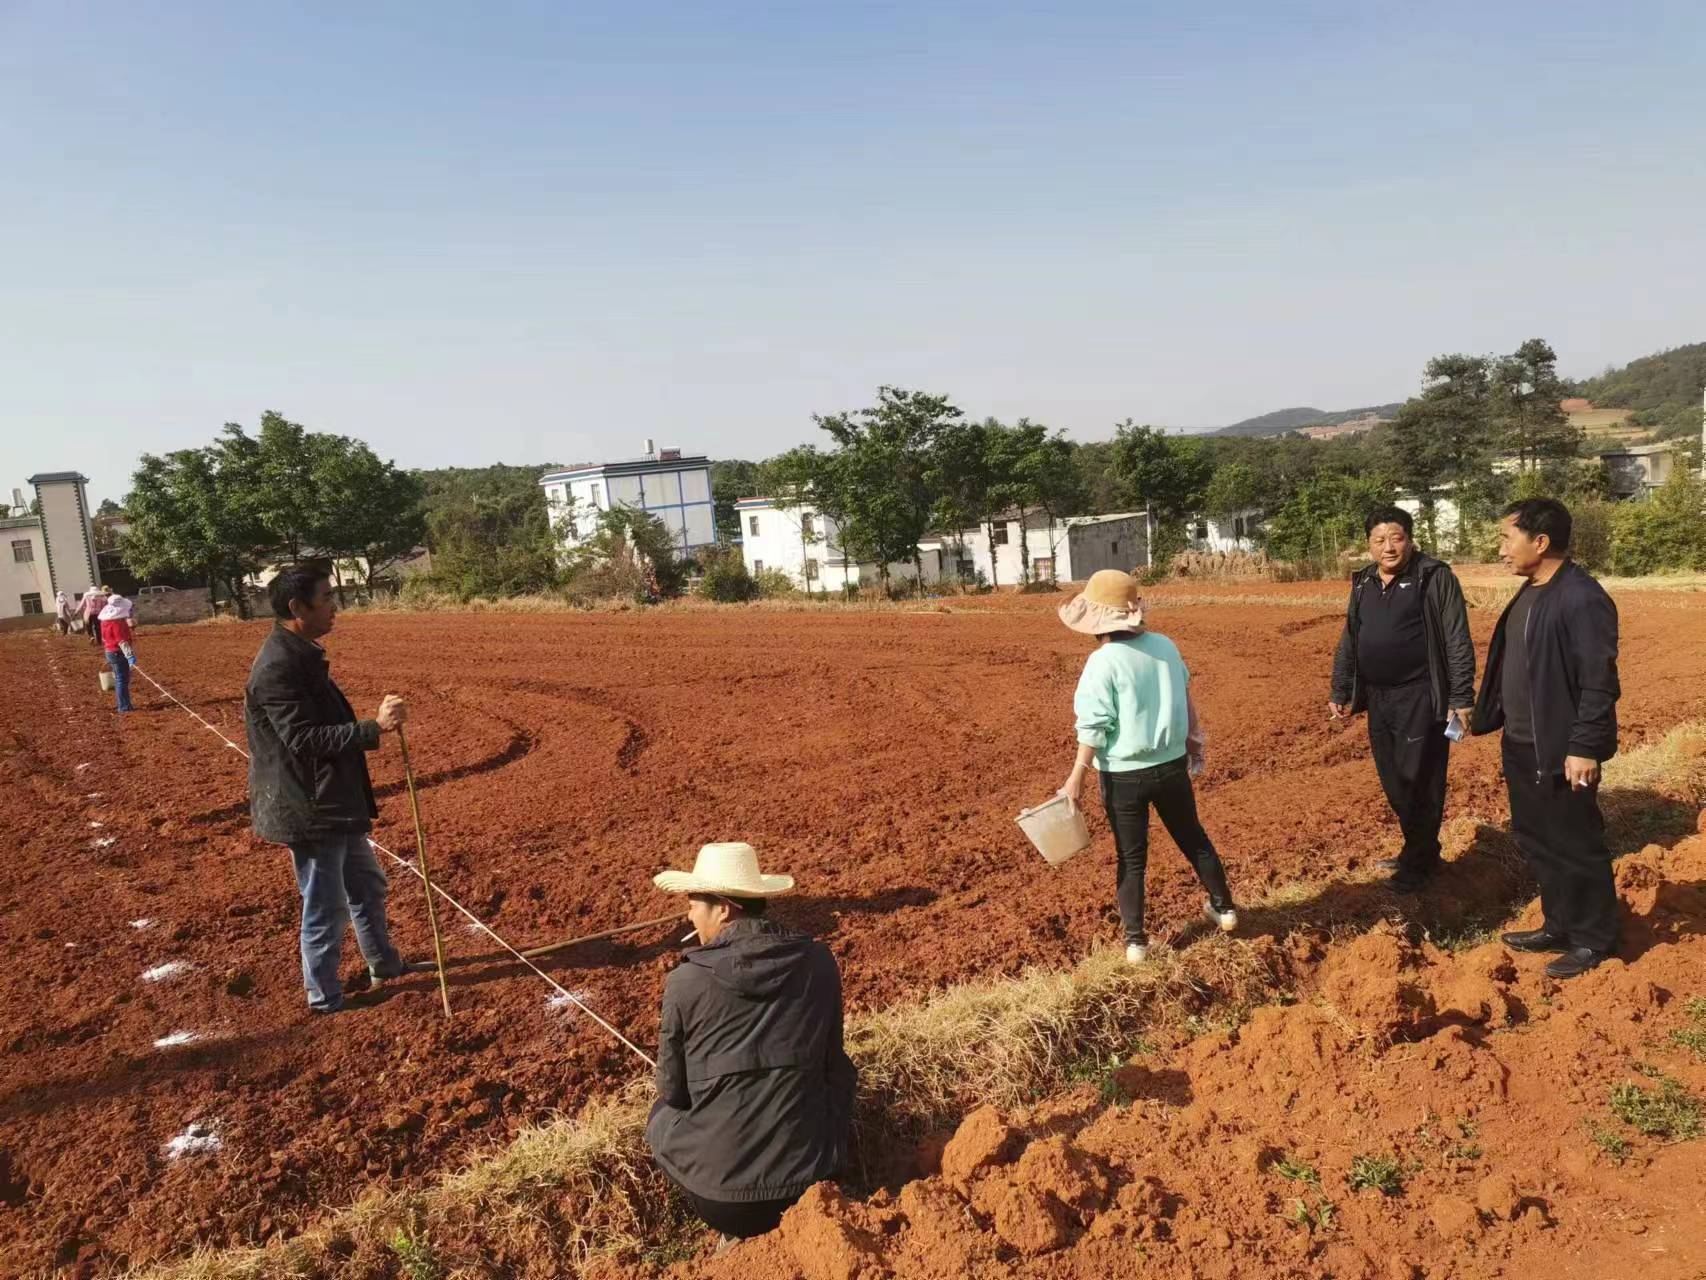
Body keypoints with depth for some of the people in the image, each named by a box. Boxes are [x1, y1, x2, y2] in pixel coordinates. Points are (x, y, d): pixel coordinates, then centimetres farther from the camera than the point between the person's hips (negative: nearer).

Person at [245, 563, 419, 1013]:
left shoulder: (303, 654, 9)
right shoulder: (277, 667, -24)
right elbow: (304, 739, -29)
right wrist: (375, 727, -33)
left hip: (336, 803, 11)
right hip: (308, 811, -10)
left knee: (367, 885, 23)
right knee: (326, 908, 5)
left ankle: (384, 965, 41)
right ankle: (325, 1000, 22)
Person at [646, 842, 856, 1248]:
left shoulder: (685, 981, -12)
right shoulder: (819, 962, -5)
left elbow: (673, 1089, 4)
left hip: (718, 1193, -1)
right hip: (811, 1181, 2)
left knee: (662, 1113, 29)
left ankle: (739, 1227, 14)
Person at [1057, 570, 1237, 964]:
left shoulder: (1103, 662, -19)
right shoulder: (1165, 646, -3)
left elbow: (1094, 726, -18)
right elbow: (1185, 700, 9)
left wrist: (1076, 777, -10)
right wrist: (1193, 741, 24)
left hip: (1124, 774, -4)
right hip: (1171, 765, 4)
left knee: (1130, 857, 10)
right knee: (1194, 839, 24)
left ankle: (1135, 941, 16)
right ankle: (1223, 908, 39)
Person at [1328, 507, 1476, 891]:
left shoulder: (1435, 577, -8)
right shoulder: (1362, 583, 11)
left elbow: (1458, 641, -9)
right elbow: (1348, 642, 18)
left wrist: (1462, 698, -13)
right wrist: (1340, 692, 17)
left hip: (1420, 698, -6)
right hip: (1378, 698, 6)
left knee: (1420, 782, 0)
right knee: (1393, 783, 14)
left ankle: (1419, 861, 15)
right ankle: (1417, 850, 31)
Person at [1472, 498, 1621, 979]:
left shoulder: (1582, 599, -20)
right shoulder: (1529, 592, 10)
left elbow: (1600, 682, -21)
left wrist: (1585, 748, -21)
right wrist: (1491, 719, 16)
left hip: (1560, 753, -9)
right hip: (1521, 747, 10)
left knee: (1576, 847, 5)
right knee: (1535, 840, 19)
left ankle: (1594, 940, 20)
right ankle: (1559, 926, 33)